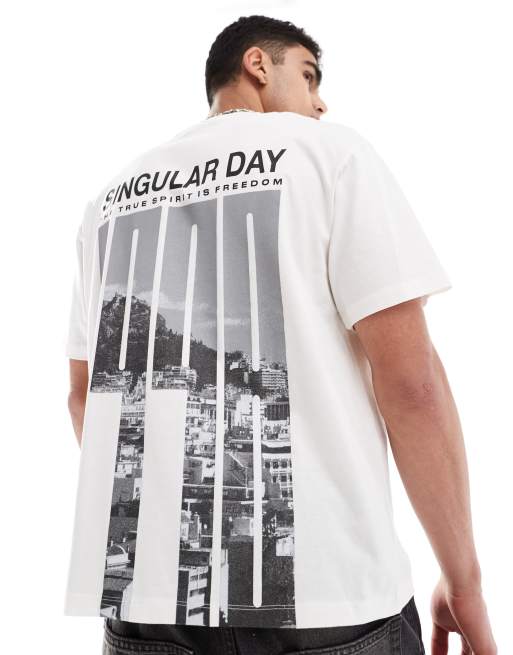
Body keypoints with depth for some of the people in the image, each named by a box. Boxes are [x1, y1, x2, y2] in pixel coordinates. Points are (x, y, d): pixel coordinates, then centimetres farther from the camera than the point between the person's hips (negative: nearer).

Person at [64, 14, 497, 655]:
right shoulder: (327, 149, -2)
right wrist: (463, 583, -1)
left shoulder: (113, 194, 12)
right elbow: (412, 379, -11)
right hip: (316, 590, -4)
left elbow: (84, 391, 15)